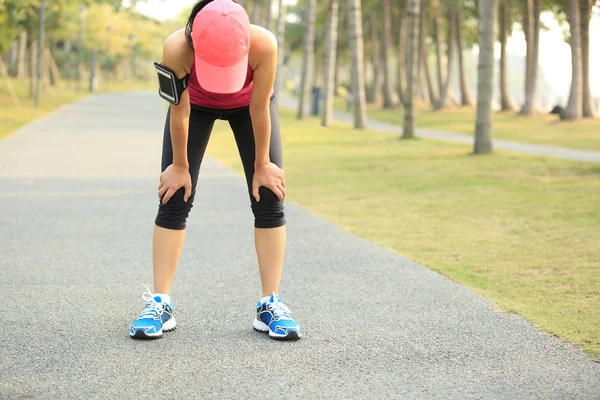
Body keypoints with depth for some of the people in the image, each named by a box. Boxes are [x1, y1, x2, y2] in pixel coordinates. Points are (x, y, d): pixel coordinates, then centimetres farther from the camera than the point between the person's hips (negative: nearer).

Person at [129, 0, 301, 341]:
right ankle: (160, 304, -1)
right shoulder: (177, 49, -41)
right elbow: (179, 112, -26)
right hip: (196, 103, 0)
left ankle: (271, 305, 0)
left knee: (269, 200, -7)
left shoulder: (264, 44, -43)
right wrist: (180, 166, -13)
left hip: (247, 105, 0)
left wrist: (262, 165, -15)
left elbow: (259, 109, -29)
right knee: (174, 200, -7)